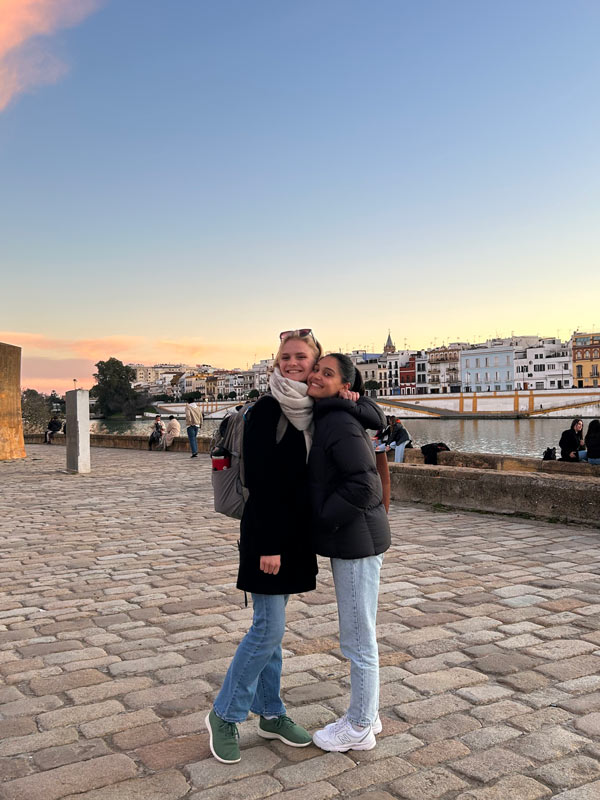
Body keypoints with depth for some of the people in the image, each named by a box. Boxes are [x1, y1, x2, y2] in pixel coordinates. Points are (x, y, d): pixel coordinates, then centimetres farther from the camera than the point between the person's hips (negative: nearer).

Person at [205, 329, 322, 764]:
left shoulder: (314, 410, 5)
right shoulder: (265, 411, -13)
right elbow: (259, 482, -17)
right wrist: (268, 545, -19)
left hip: (294, 530, 6)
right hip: (267, 532, -6)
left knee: (270, 626, 15)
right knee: (269, 628, -4)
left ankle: (270, 714, 27)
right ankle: (224, 715, 14)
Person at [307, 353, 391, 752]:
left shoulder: (342, 423, -19)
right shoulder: (327, 419, 11)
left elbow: (364, 485, -25)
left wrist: (323, 520, -16)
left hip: (358, 541, -10)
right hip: (352, 540, 10)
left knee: (358, 641, 5)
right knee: (360, 637, 20)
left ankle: (359, 729, 21)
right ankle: (368, 715, 36)